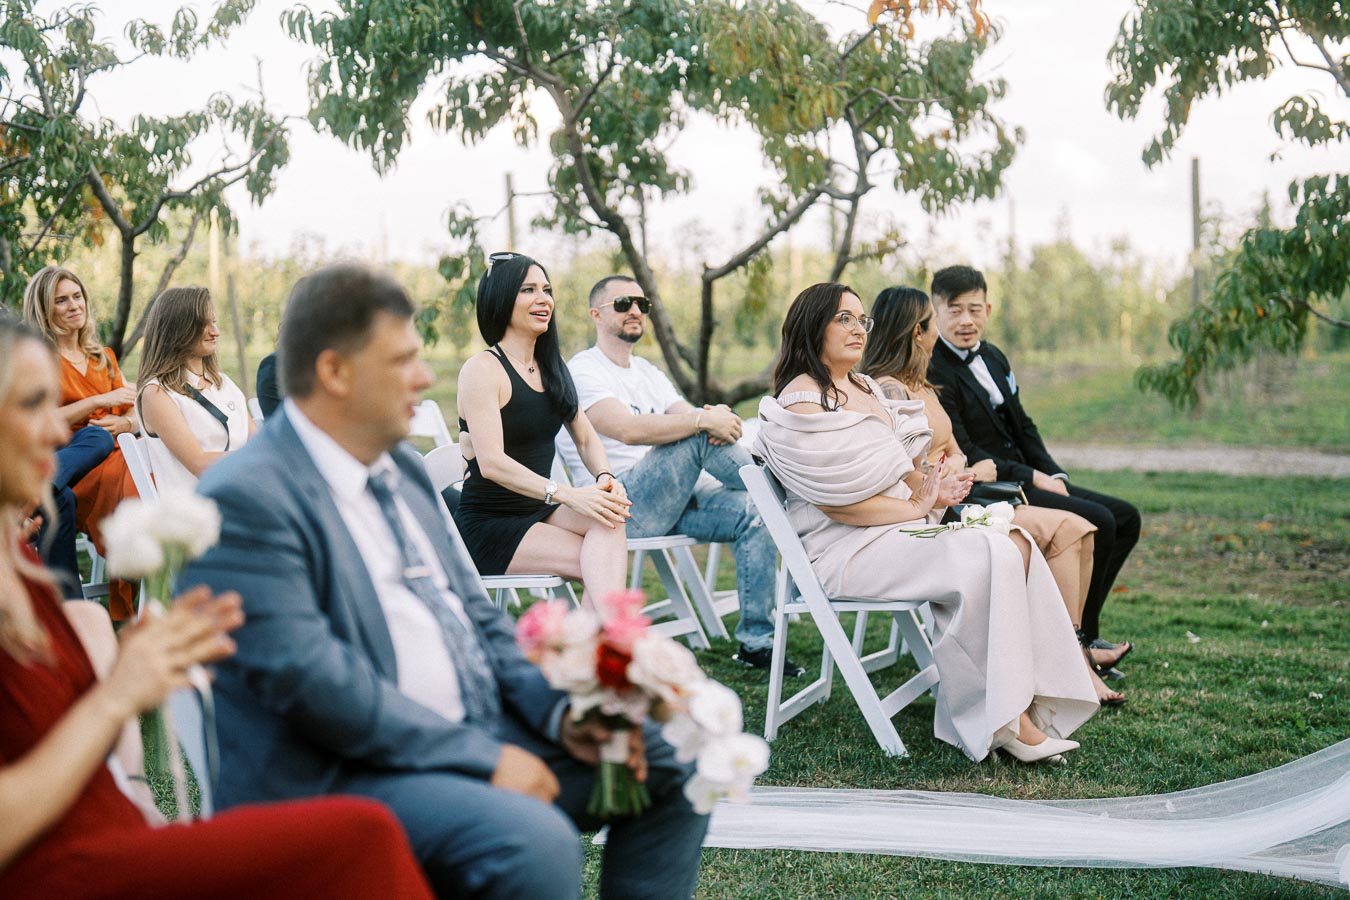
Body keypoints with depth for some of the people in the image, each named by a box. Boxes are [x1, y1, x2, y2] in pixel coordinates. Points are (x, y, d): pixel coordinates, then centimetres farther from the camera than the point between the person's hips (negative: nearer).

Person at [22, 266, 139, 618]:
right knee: (131, 494, -35)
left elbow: (135, 414, 20)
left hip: (118, 454, 5)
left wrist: (124, 423, -4)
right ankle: (126, 619, -26)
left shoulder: (104, 357, 24)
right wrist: (100, 401, -10)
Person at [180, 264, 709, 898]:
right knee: (536, 846, -32)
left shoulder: (402, 468, 14)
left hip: (477, 735, 9)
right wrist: (482, 758, -20)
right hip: (338, 776, -9)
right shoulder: (245, 498, -14)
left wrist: (560, 712, 0)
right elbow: (310, 680, -22)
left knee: (670, 763, 3)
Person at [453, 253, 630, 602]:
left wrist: (605, 479, -12)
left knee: (609, 516, -27)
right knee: (605, 566, -27)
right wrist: (565, 494, -32)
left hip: (539, 510, 6)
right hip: (488, 525, -6)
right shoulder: (482, 369, -10)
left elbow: (587, 440, 12)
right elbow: (491, 462, -21)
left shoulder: (553, 369, 15)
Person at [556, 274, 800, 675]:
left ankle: (756, 642, -7)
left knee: (755, 514, -12)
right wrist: (704, 420, -25)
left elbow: (687, 418, 7)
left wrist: (719, 419, -18)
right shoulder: (582, 371, -6)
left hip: (670, 499, 8)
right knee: (699, 436, -26)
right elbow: (629, 429, -23)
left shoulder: (648, 373, 21)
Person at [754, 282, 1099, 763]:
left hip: (898, 528, 9)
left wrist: (934, 488, 0)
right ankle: (1006, 723, -19)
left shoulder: (865, 388, 17)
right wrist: (918, 505, -10)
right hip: (846, 551, -9)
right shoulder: (801, 403, -12)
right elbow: (837, 503, -17)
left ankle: (1027, 704, -17)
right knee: (990, 559, -24)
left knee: (1017, 544, -12)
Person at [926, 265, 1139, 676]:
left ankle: (1079, 632, 7)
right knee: (1098, 523, -21)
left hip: (1024, 480, 10)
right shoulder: (931, 372, -15)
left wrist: (1054, 475, 2)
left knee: (1126, 517, 5)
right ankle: (1082, 642, -5)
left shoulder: (994, 357, 14)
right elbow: (963, 456, -19)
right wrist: (1033, 478, -17)